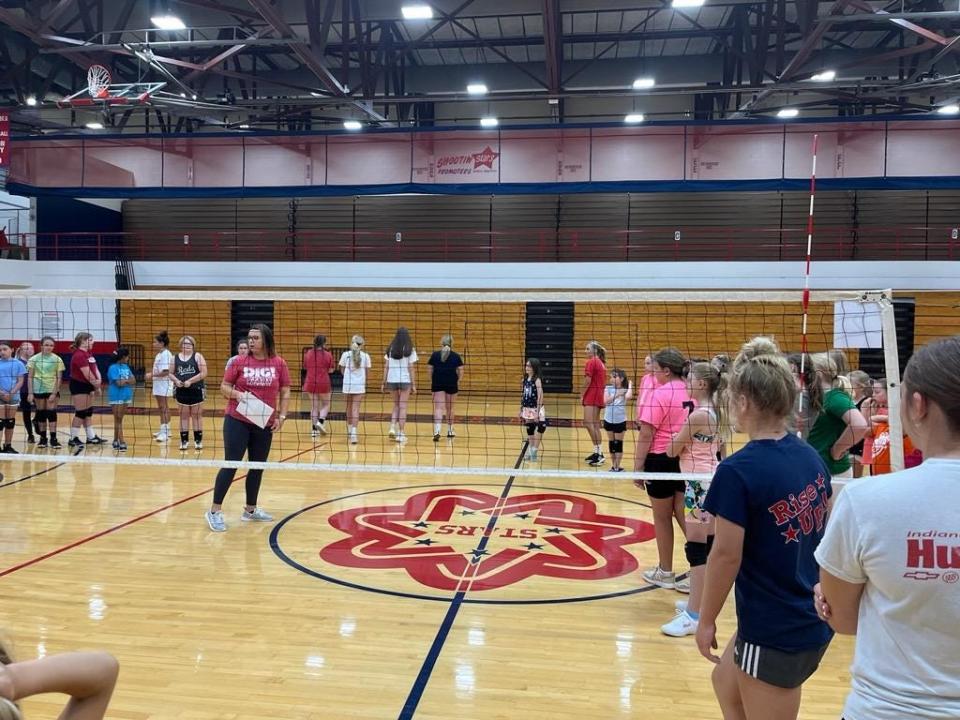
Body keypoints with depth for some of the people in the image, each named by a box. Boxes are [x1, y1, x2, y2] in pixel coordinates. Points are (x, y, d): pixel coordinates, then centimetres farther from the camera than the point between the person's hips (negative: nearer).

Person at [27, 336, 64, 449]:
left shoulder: (57, 359, -3)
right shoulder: (34, 359, 0)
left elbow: (59, 378, -3)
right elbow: (30, 377, 2)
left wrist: (54, 393, -10)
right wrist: (30, 392, -3)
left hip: (52, 390, -1)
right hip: (38, 389, 2)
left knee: (51, 413, -5)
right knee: (41, 413, 7)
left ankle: (53, 438, -2)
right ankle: (43, 438, 16)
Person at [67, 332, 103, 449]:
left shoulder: (89, 353, 10)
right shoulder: (79, 355, -20)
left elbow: (95, 368, 6)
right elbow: (87, 374, -22)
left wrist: (99, 380, -10)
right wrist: (96, 385, -13)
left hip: (87, 385, 9)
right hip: (79, 386, -9)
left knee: (88, 412, 13)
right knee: (80, 413, -5)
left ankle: (91, 437, 20)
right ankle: (73, 439, 3)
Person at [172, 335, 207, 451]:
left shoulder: (198, 356, -3)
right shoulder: (175, 358, 7)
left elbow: (204, 373, -10)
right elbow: (170, 373, 8)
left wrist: (190, 381, -17)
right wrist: (176, 381, -11)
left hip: (196, 391, -3)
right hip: (181, 391, 3)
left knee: (197, 415, 4)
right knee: (184, 416, 8)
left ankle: (198, 440, 11)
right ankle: (184, 441, 15)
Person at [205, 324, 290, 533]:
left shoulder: (279, 363, -1)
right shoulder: (240, 362, -3)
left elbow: (285, 392, 4)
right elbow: (224, 386, 2)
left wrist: (281, 416, -4)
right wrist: (236, 394, -17)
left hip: (264, 424, 3)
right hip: (237, 421, -3)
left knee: (258, 467, 12)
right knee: (231, 465, -4)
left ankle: (250, 510, 28)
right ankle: (215, 511, 5)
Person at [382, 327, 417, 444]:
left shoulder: (390, 349, 4)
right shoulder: (410, 350, -5)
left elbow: (386, 367, 3)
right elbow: (411, 368, -6)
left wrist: (384, 382, 8)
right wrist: (413, 385, -2)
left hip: (392, 380, 3)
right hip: (405, 380, -3)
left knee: (396, 405, 20)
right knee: (403, 407, 4)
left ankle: (393, 427, 3)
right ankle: (400, 434, 3)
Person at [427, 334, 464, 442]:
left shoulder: (435, 354, 3)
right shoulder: (456, 356, 2)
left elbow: (430, 370, 0)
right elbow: (460, 371, -3)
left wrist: (431, 381, 9)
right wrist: (458, 381, 8)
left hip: (437, 384, 0)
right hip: (452, 384, 1)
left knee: (438, 408, -4)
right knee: (450, 408, 15)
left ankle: (437, 431, -21)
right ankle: (450, 431, 28)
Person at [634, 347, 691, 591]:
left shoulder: (659, 394, -16)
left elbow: (646, 435, -18)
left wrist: (638, 466, -12)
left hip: (661, 460, -6)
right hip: (686, 461, 6)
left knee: (662, 518, 10)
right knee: (683, 516, 12)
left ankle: (665, 573, 24)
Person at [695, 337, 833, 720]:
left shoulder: (738, 471, -22)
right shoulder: (812, 458, 1)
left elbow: (726, 555, -19)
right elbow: (824, 531, 12)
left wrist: (706, 620, -6)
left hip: (774, 632, -8)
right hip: (814, 621, 8)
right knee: (726, 682, 28)